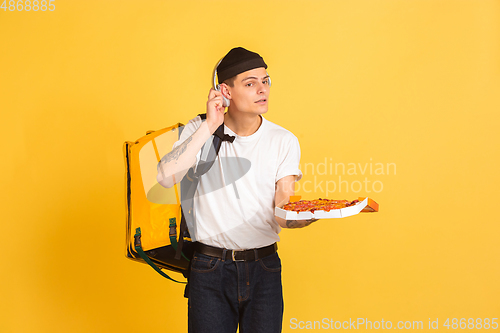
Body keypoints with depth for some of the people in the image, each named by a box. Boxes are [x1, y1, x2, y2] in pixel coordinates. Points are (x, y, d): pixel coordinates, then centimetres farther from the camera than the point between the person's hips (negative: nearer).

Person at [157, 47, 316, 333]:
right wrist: (210, 127, -18)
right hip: (210, 268, -1)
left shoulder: (283, 141, 0)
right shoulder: (200, 130, -1)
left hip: (264, 269, 1)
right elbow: (166, 177, -18)